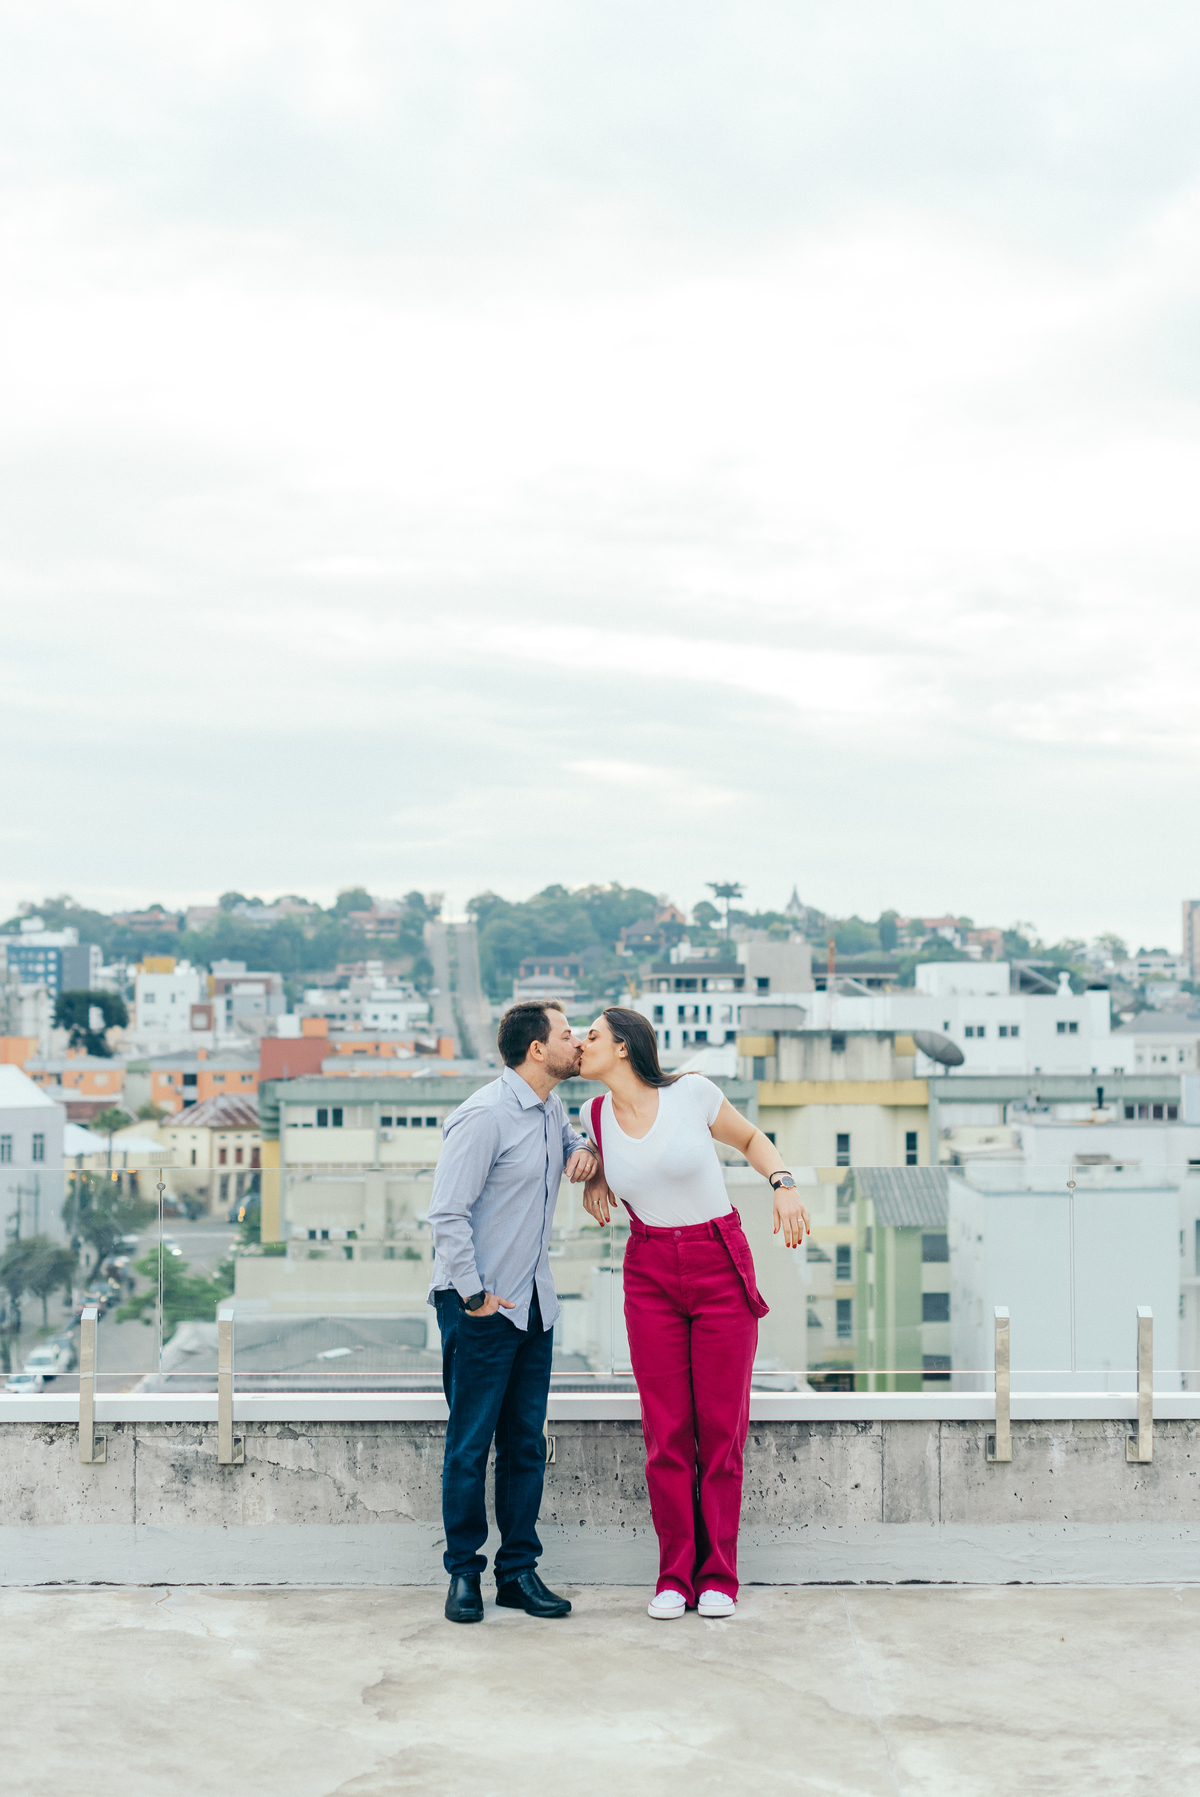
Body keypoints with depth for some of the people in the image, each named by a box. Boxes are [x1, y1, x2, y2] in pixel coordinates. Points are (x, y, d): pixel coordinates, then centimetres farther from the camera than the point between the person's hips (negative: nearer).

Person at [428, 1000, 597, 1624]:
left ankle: (518, 1571, 15)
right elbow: (447, 1213, -18)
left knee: (526, 1443, 9)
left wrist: (582, 1151, 11)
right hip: (481, 1307, -8)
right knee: (470, 1444, -1)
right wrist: (473, 1294, -17)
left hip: (533, 1303, 8)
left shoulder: (551, 1108, 11)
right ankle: (463, 1572, 10)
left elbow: (569, 1139, 35)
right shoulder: (485, 1116, -16)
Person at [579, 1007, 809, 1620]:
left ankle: (718, 1577, 8)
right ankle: (674, 1576, 9)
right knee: (666, 1432, 0)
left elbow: (752, 1139, 8)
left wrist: (785, 1185, -7)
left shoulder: (691, 1092, -8)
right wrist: (595, 1178, 6)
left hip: (720, 1269, -3)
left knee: (722, 1428, -1)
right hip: (651, 1276, 3)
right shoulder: (600, 1115, 3)